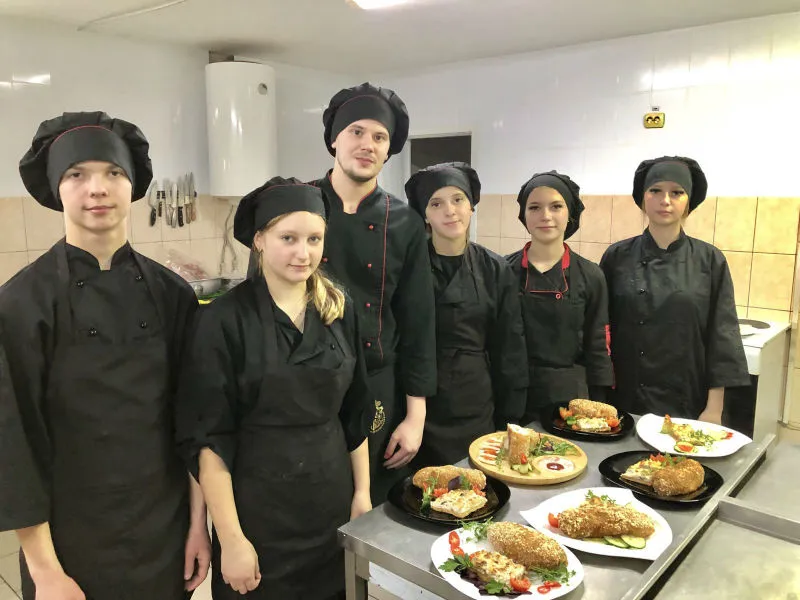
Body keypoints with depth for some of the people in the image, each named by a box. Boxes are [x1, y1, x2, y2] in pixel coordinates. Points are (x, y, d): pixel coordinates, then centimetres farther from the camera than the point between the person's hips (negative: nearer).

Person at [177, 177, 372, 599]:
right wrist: (231, 539, -13)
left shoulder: (339, 310, -2)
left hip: (334, 499, 5)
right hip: (258, 507, -4)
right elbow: (209, 440, -14)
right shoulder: (225, 320, -15)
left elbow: (356, 413, 6)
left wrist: (362, 492, 5)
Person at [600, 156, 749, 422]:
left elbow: (722, 338, -2)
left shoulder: (710, 261, -2)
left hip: (687, 404, 0)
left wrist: (714, 409, -6)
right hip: (625, 401, 0)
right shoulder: (617, 257, -1)